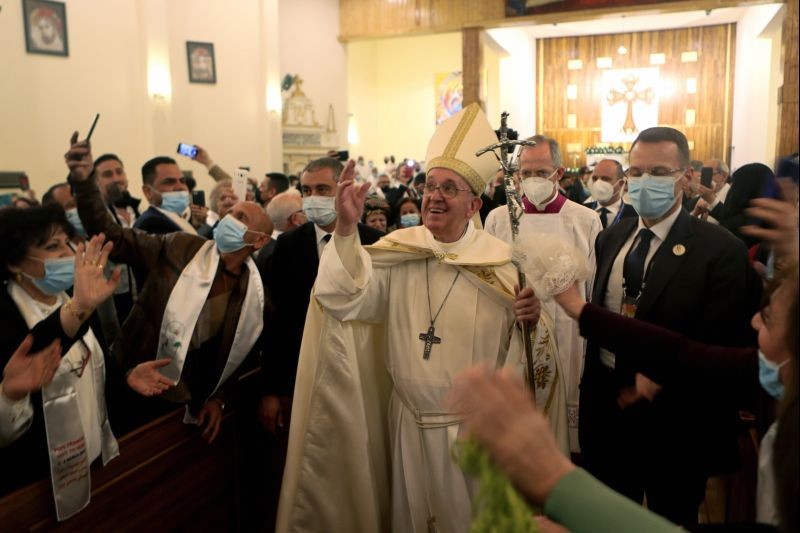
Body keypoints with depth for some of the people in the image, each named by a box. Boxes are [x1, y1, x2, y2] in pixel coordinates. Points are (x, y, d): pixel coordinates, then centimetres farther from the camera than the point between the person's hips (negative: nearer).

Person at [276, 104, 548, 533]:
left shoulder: (500, 263, -9)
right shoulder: (397, 252, -4)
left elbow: (520, 347, -5)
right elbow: (343, 300, -17)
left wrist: (531, 319, -27)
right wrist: (346, 230, -28)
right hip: (409, 422, 2)